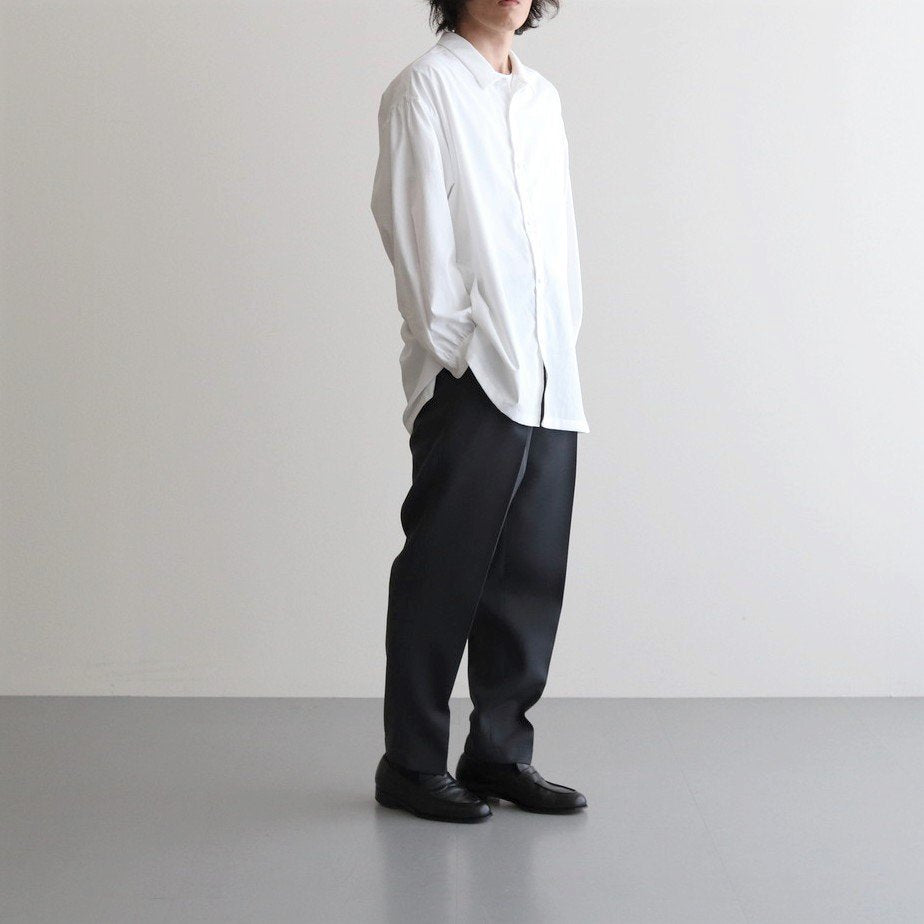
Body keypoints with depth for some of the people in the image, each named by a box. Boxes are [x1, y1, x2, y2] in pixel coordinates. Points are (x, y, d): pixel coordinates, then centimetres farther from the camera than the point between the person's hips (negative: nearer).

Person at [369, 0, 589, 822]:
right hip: (470, 375, -6)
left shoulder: (543, 97, 18)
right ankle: (412, 764, 9)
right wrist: (449, 344, -11)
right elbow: (413, 226, -7)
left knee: (531, 574, 7)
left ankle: (500, 753, 18)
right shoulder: (424, 88, -1)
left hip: (550, 381, 6)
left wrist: (562, 340, 10)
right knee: (443, 571, -1)